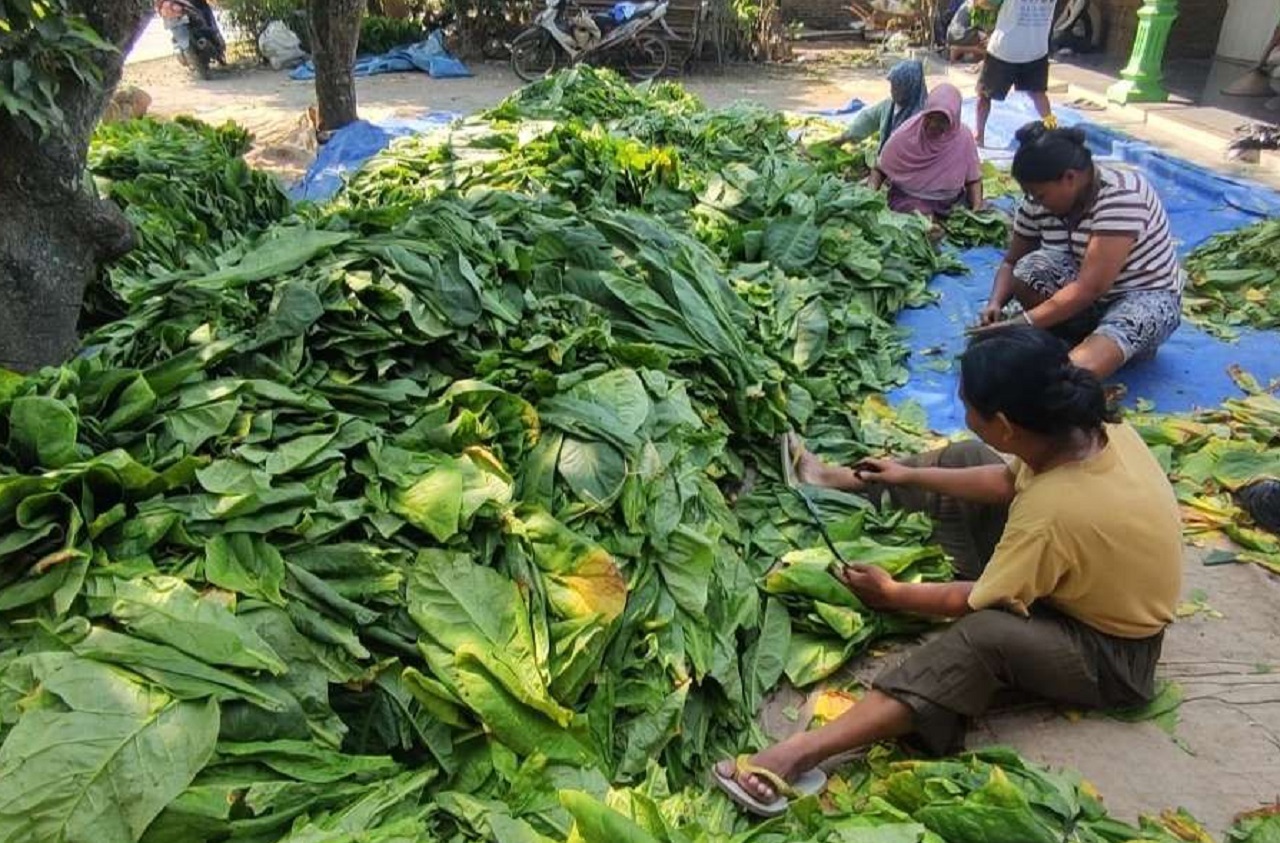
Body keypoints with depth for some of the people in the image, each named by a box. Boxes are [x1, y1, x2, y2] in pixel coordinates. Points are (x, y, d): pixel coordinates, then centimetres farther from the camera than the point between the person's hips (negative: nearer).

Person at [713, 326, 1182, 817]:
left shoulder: (1053, 512, -39)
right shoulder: (1096, 428, -17)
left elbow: (979, 602, -24)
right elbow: (1012, 479, 2)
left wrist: (892, 594, -9)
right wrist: (911, 476, 6)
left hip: (1110, 654, -8)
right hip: (1087, 578, 8)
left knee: (985, 636, -40)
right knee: (967, 460, 5)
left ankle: (802, 754, -45)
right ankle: (845, 481, 25)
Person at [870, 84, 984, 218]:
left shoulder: (963, 137, -9)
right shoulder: (906, 133, -13)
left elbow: (973, 179, 1)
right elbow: (880, 169, -3)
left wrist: (977, 210, -14)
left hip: (949, 207, 2)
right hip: (909, 202, -2)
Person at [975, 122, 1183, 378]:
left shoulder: (1121, 196, -27)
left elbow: (1089, 289, -34)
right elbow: (1012, 262, 2)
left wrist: (1019, 325, -39)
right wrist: (995, 304, -20)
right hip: (1088, 294, 10)